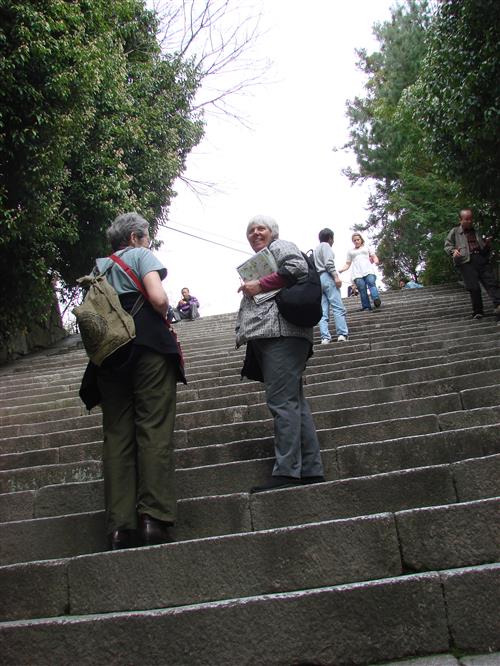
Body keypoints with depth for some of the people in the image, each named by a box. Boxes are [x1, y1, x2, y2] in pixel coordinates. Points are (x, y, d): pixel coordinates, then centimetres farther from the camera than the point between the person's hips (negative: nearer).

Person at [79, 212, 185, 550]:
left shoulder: (98, 267, 23)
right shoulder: (142, 256, 6)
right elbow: (158, 298, -10)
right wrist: (165, 316, 9)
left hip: (109, 354, 5)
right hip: (149, 348, -5)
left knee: (117, 436, 2)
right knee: (154, 431, -5)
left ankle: (120, 527, -2)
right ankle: (154, 518, -11)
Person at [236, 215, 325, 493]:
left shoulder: (280, 246, 8)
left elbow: (297, 267, -12)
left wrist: (260, 285, -8)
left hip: (282, 331, -10)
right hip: (265, 337, 10)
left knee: (282, 400, -16)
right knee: (294, 402, 5)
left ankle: (287, 471, -18)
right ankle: (311, 469, 5)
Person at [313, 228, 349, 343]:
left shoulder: (315, 250, 28)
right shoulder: (326, 246, 4)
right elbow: (329, 262, -12)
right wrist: (336, 276, -17)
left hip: (317, 279, 8)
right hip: (327, 277, -8)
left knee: (323, 312, -1)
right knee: (338, 308, -12)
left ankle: (325, 337, -10)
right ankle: (342, 334, -21)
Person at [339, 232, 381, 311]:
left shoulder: (367, 248, 27)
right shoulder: (350, 251, 29)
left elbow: (374, 257, 20)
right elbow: (347, 264, 25)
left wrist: (375, 261, -5)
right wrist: (341, 269, 4)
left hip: (368, 270, -1)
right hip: (357, 273, 1)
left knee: (371, 283, -28)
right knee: (362, 289, -16)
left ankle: (376, 300, -48)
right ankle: (366, 307, -22)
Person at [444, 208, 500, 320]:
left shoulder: (476, 232, 27)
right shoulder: (455, 232, 14)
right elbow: (447, 245, 9)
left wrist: (487, 245, 11)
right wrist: (453, 251, -13)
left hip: (482, 259, 4)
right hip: (466, 261, -4)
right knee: (474, 288, -9)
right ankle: (477, 312, -1)